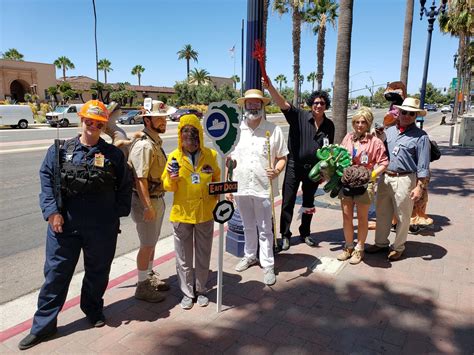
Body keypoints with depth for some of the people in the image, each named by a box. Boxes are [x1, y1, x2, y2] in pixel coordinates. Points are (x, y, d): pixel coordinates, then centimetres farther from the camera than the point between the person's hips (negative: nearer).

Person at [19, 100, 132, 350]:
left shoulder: (114, 155, 1)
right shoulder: (60, 150, 2)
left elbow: (125, 186, 6)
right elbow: (46, 181, 1)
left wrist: (118, 212, 0)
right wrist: (52, 211, -8)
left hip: (102, 227, 0)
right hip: (64, 224, 0)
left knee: (97, 271, 16)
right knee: (56, 273, 8)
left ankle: (93, 310, 40)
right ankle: (44, 324, 25)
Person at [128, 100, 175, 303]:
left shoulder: (155, 142, 11)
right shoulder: (144, 145, -20)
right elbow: (140, 179, -25)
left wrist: (156, 203, 16)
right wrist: (147, 206, -25)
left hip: (157, 199, 9)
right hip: (145, 201, -9)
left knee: (152, 242, 20)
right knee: (147, 244, 2)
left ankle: (150, 276, 36)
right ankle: (142, 286, 17)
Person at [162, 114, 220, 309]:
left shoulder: (210, 155, -2)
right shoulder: (174, 157, -4)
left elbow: (217, 180, 11)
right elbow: (167, 186, 1)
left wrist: (216, 196, -5)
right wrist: (172, 179, -19)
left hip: (205, 214, 1)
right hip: (181, 214, -1)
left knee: (203, 255, 14)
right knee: (184, 257, 11)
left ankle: (201, 290, 34)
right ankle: (187, 292, 29)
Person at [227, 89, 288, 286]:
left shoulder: (273, 129, -4)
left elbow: (282, 157, 0)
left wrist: (276, 171, -21)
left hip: (263, 187, -3)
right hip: (241, 187, 3)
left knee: (265, 229, 6)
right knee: (248, 226, 20)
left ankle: (268, 265, 20)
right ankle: (249, 256, 39)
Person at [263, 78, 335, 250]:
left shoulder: (329, 125, 4)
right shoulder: (299, 116, -8)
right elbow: (283, 104, -24)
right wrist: (270, 88, -40)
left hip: (314, 168, 4)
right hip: (294, 166, -4)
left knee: (309, 202, 16)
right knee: (288, 202, 0)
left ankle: (305, 233, 33)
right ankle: (285, 235, 16)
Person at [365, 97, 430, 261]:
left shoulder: (420, 136, -6)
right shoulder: (389, 131, 10)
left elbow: (423, 166, -8)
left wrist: (420, 187, -12)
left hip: (404, 180, -5)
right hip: (385, 177, 5)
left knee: (402, 216, 8)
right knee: (382, 213, 15)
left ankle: (398, 247, 26)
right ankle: (381, 243, 32)